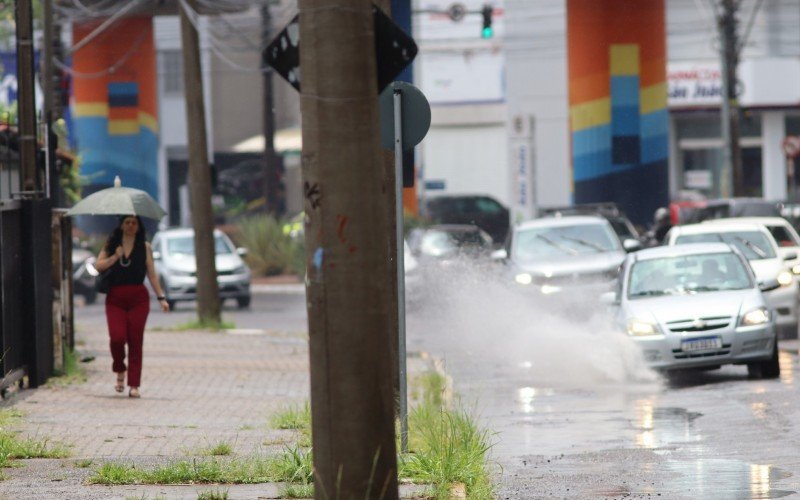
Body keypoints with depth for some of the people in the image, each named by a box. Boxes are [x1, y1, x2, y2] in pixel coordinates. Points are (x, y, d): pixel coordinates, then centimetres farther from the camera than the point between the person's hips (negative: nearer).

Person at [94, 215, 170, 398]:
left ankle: (134, 385, 0)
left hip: (138, 297, 0)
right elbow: (98, 266, 1)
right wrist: (115, 257, -11)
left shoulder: (144, 247, 8)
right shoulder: (111, 245, 9)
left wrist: (161, 297, 3)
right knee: (117, 337, -14)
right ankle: (120, 371, 15)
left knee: (135, 341, -4)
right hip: (115, 297, 0)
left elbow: (152, 274, 8)